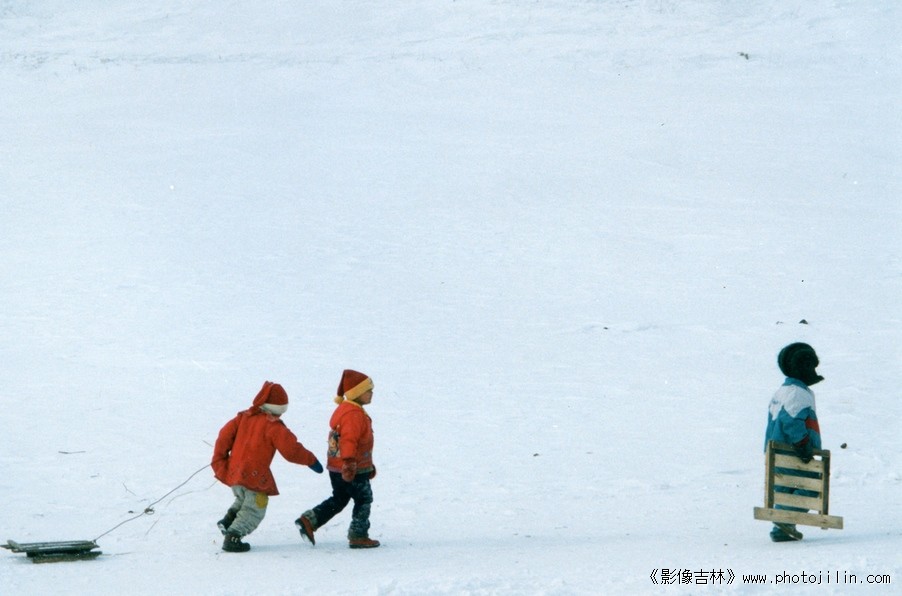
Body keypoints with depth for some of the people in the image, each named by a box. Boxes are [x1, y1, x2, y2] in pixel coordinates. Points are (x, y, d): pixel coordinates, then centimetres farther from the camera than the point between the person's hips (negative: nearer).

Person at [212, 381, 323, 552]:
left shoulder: (244, 417, 9)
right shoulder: (273, 426, -11)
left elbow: (225, 435, 8)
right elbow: (291, 450, -14)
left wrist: (219, 461, 15)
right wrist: (311, 461, -1)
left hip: (233, 472, 7)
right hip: (255, 477, -7)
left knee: (243, 500, 31)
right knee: (254, 510, 5)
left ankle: (229, 520, 9)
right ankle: (233, 538, -7)